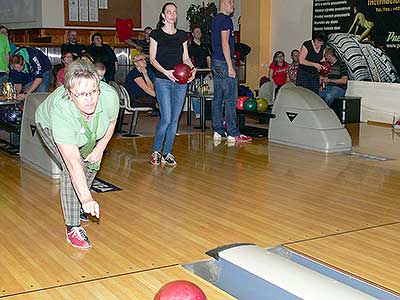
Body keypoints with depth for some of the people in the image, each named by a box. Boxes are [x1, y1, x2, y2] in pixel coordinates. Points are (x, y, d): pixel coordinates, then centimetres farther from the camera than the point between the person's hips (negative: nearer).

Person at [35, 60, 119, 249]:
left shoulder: (110, 96, -37)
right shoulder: (60, 110, -47)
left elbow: (111, 122, -10)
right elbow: (73, 162, -49)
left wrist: (100, 149, -12)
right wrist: (87, 199, -53)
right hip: (50, 126, -5)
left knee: (92, 164, 7)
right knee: (72, 169, -22)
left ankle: (77, 206, 35)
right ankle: (73, 228, -15)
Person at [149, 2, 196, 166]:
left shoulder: (182, 35, 13)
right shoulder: (156, 34, 1)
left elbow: (185, 58, 15)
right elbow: (152, 59, -3)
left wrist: (192, 68, -6)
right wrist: (166, 71, -18)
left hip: (181, 81, 4)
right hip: (163, 80, -4)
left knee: (175, 119, 3)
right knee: (166, 118, -12)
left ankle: (167, 153, 13)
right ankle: (156, 151, 7)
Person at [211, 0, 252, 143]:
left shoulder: (216, 19, 17)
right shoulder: (226, 19, -11)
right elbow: (225, 44, -18)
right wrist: (230, 66, -18)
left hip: (216, 62, 10)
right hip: (224, 63, -10)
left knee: (218, 98, 9)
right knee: (231, 99, -7)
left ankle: (218, 131, 13)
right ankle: (233, 134, -5)